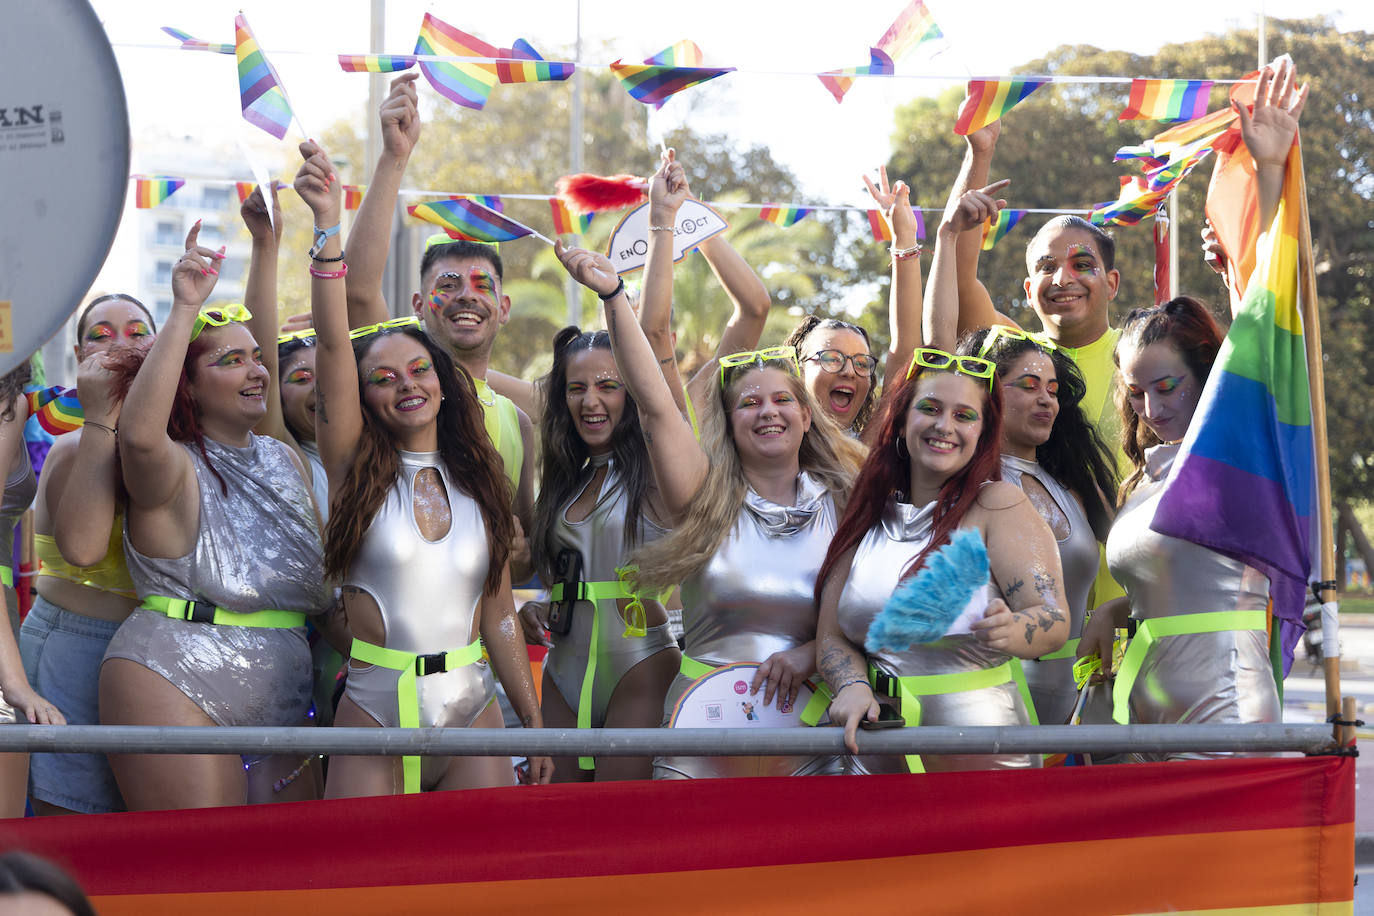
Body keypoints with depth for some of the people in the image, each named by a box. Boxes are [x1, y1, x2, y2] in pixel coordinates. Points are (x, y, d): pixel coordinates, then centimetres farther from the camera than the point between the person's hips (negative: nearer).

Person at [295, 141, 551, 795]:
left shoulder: (477, 483, 10)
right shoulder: (356, 468, 1)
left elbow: (499, 613, 14)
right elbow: (333, 344, -12)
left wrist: (535, 720, 11)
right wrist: (328, 225, -23)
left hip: (473, 716, 3)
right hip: (375, 720, -3)